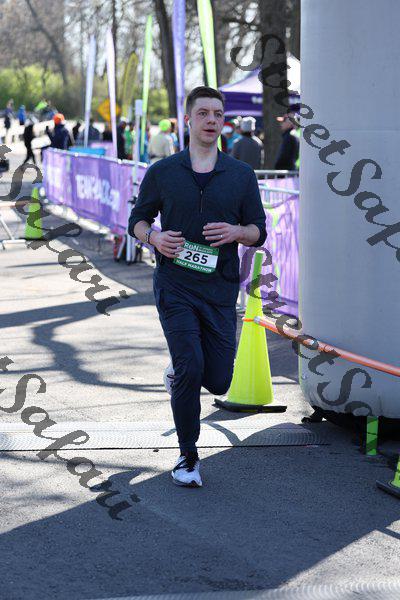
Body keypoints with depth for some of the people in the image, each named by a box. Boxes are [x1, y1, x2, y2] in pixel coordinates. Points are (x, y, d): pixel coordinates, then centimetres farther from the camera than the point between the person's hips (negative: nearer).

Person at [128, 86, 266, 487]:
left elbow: (259, 231, 9)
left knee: (218, 381, 1)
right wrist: (154, 237, -11)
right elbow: (138, 219, 12)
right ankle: (188, 458, 1)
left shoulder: (241, 175, 6)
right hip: (174, 287, -2)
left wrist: (235, 232, -14)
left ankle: (177, 375, 38)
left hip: (220, 291, 2)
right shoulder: (162, 172, 3)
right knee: (191, 368, -16)